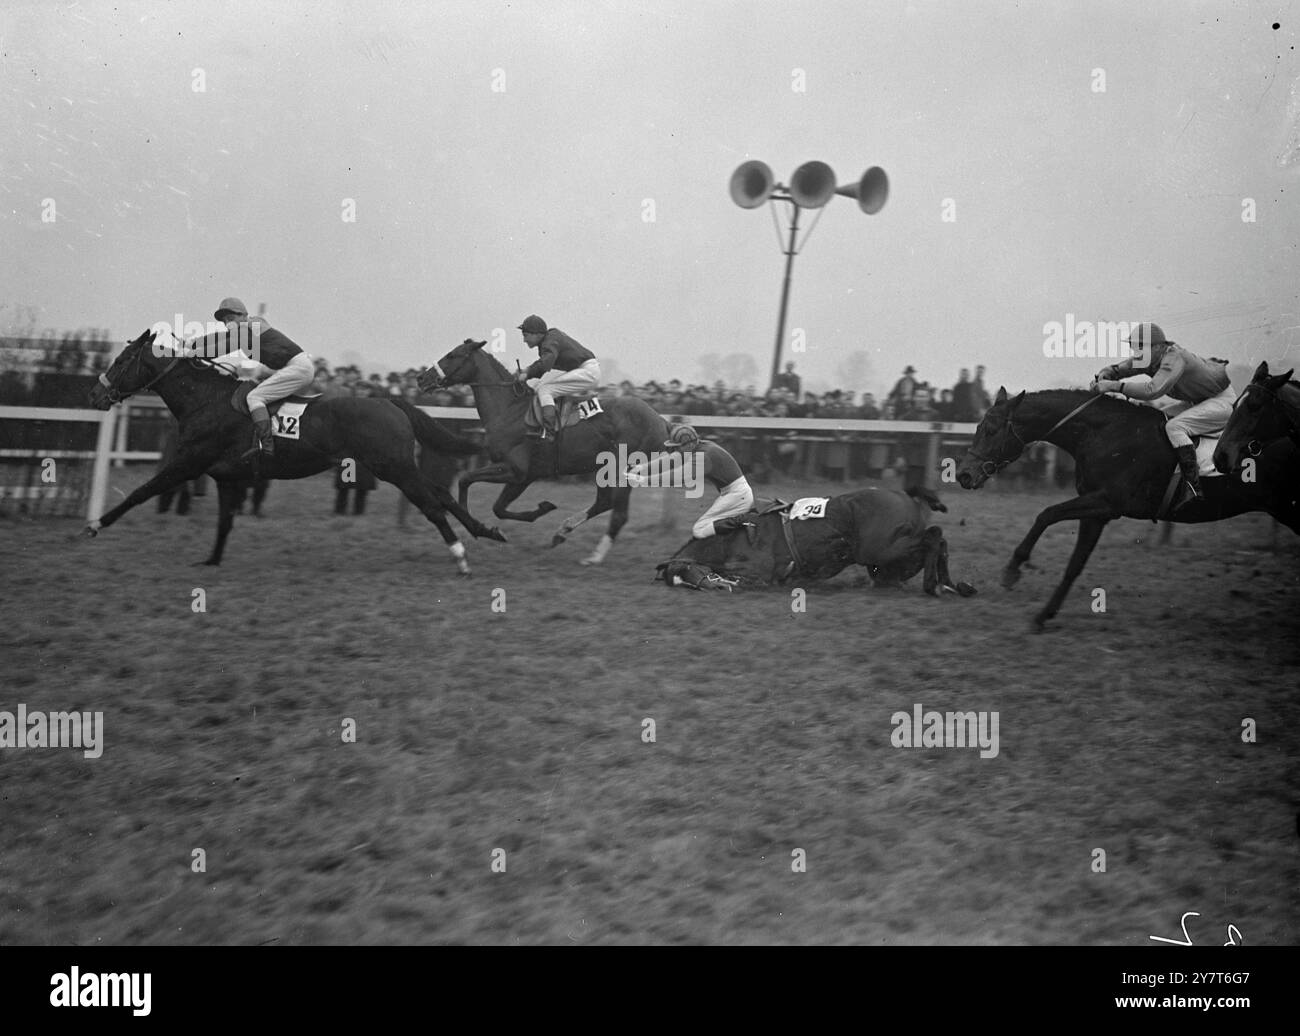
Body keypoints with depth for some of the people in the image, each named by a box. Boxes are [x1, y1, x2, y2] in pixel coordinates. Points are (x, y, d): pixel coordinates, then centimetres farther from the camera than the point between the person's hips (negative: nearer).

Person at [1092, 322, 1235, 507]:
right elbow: (1116, 369, -1)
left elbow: (1152, 391, -43)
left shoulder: (1174, 357, -31)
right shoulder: (1147, 358, -6)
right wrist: (1103, 376, -24)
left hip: (1223, 400, -10)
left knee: (1174, 426, -26)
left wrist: (1114, 386, -44)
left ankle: (1194, 488, -30)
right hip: (1199, 400, 10)